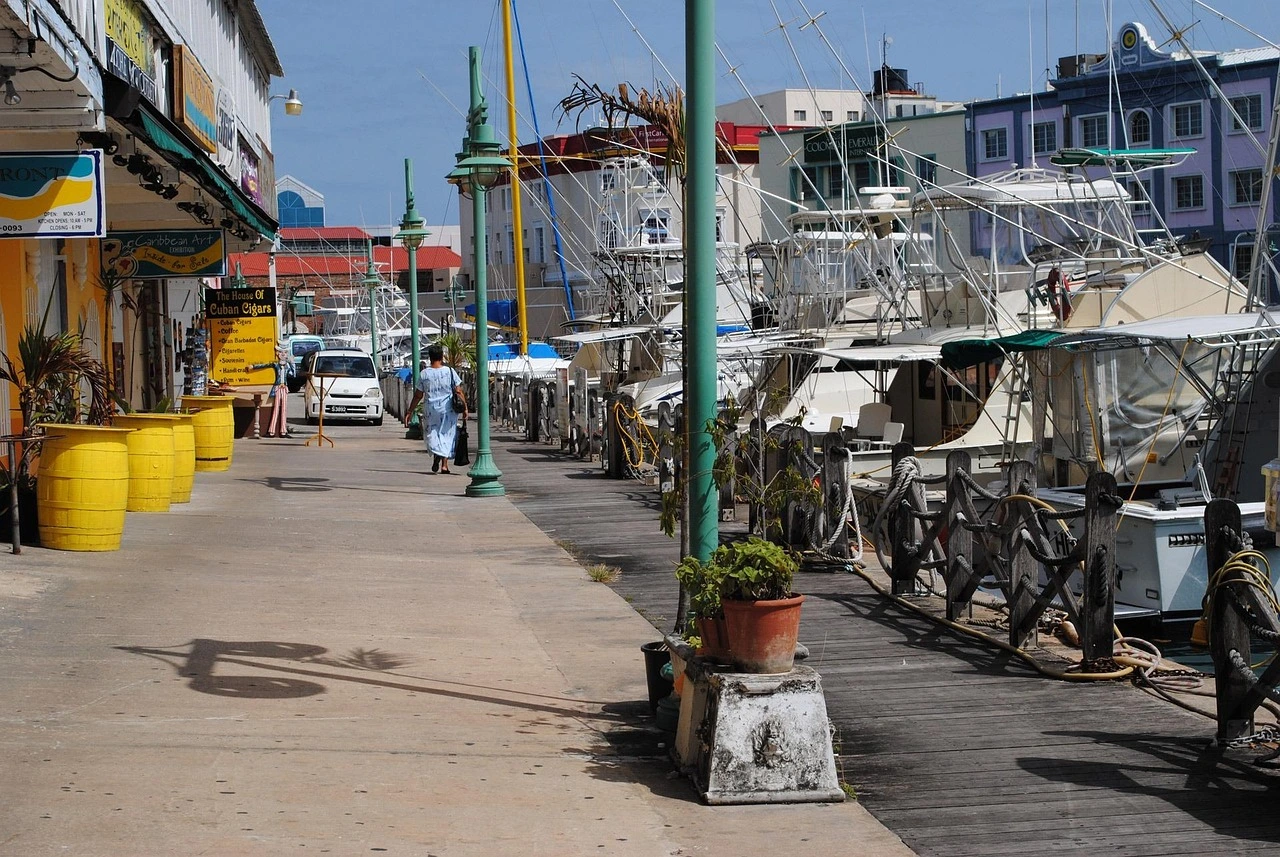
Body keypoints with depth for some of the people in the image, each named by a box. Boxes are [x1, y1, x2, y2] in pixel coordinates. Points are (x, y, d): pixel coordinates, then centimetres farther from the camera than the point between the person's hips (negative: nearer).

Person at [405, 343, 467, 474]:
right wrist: (464, 408, 6)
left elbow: (418, 396, 0)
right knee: (447, 434, 10)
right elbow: (458, 392, -3)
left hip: (431, 409, 0)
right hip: (448, 409, 0)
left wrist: (409, 412, 8)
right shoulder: (450, 371, -3)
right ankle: (444, 465, 7)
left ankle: (436, 454, -19)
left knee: (432, 433, 11)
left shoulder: (424, 374, -3)